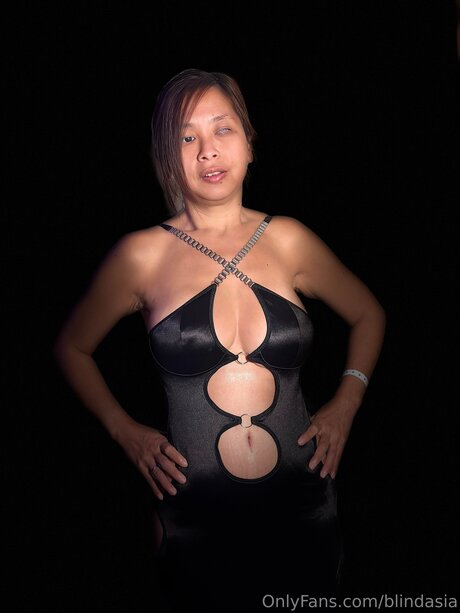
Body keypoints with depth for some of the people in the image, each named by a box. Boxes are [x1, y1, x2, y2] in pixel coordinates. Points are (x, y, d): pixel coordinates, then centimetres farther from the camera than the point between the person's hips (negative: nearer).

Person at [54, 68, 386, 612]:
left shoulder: (288, 240, 0)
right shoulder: (140, 255, -5)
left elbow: (368, 314, 16)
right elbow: (71, 347, 10)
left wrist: (345, 405, 4)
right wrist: (123, 430, 0)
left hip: (303, 511, 2)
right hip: (196, 520, -2)